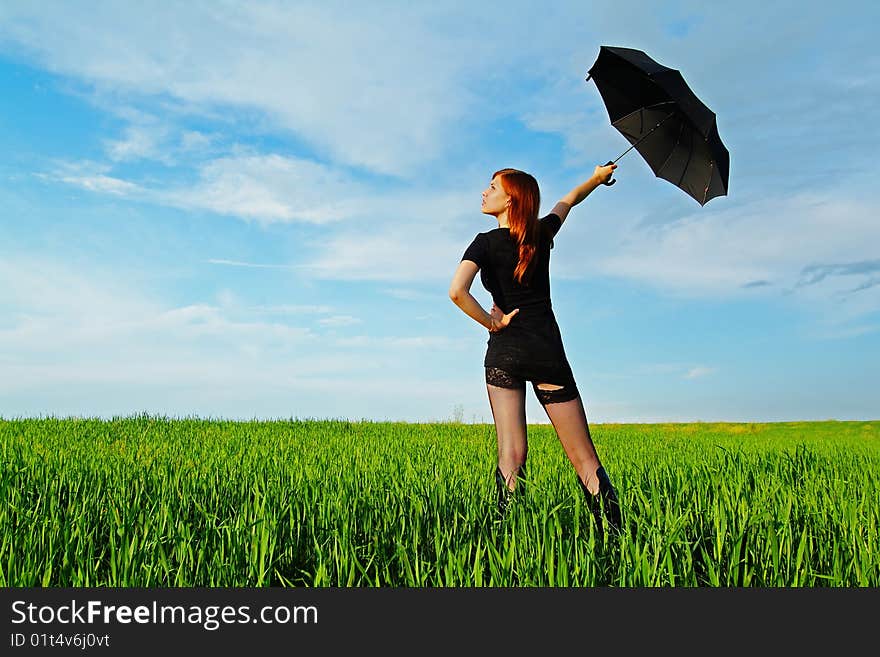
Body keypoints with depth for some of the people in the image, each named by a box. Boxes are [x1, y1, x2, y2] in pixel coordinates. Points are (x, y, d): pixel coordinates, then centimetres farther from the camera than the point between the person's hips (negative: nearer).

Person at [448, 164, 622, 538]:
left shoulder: (487, 242, -3)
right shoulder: (543, 233, 8)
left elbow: (457, 291, -20)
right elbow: (568, 201, 30)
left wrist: (491, 323, -6)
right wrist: (597, 178, 48)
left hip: (503, 352, -2)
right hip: (548, 352, 2)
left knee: (511, 454, -2)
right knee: (584, 458, 2)